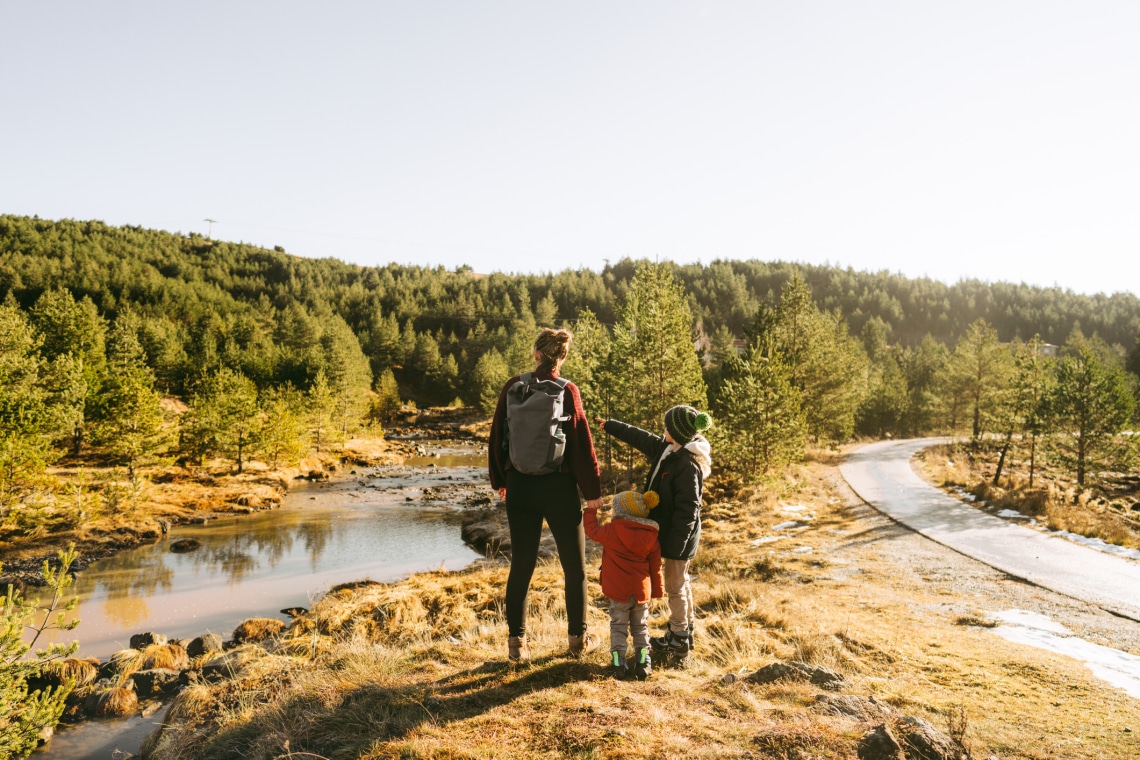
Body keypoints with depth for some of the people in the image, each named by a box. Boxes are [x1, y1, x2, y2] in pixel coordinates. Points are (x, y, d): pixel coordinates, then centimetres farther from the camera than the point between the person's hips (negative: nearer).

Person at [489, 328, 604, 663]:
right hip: (558, 487, -3)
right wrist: (592, 490, -1)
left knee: (521, 564, 12)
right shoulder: (567, 391, -9)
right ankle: (577, 638, 22)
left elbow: (497, 437, 4)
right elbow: (582, 443, -10)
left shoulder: (512, 388, -1)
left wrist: (500, 481, 15)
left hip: (520, 485, 3)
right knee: (574, 565, 13)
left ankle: (517, 641, 15)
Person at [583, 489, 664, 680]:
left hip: (619, 591, -3)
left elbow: (592, 530, 2)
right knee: (641, 627, 17)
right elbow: (655, 565, 5)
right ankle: (643, 662, 15)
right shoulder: (650, 535, 0)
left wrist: (591, 510, 16)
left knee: (619, 626, 9)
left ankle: (618, 663, 5)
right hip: (642, 590, 3)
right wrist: (657, 589, 14)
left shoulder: (612, 531, -14)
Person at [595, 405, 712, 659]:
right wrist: (610, 425, 26)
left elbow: (687, 510, -26)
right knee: (681, 583, 21)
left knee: (675, 585, 4)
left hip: (679, 536, -10)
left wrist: (674, 546, -24)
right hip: (674, 534, 10)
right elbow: (640, 437, 16)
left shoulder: (688, 465, -27)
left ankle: (678, 641, 19)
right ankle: (685, 631, 36)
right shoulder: (667, 449, 1)